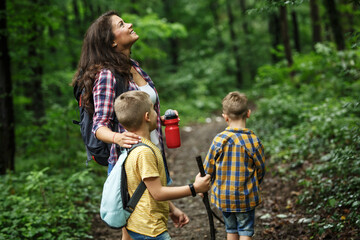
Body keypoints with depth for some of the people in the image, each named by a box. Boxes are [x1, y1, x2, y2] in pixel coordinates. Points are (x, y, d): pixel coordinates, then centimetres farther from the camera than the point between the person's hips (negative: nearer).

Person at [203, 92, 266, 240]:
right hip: (246, 197, -2)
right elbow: (261, 169, -4)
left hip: (223, 196, 2)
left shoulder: (219, 140, -13)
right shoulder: (253, 141, -15)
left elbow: (208, 169, -5)